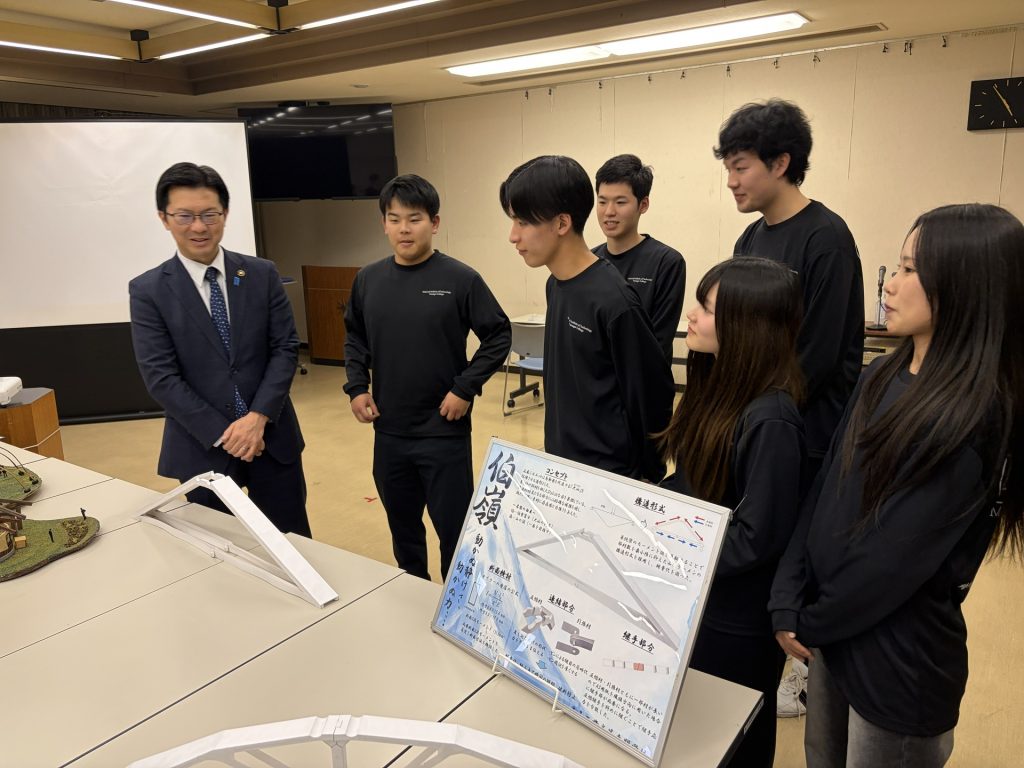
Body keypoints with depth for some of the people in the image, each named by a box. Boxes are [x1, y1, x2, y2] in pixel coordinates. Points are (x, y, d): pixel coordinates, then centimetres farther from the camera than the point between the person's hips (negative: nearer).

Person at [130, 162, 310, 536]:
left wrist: (258, 416, -13)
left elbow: (286, 347, -1)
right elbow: (160, 377, -8)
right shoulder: (148, 290, -4)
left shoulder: (262, 274, 2)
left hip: (272, 435, 2)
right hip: (203, 447, -1)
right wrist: (222, 433, -13)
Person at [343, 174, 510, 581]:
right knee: (403, 527, 20)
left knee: (454, 531, 6)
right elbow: (354, 338, 15)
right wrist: (356, 387, 2)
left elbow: (498, 336, -6)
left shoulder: (460, 279, -11)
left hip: (444, 431, -4)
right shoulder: (368, 279, 3)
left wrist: (465, 388, -13)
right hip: (388, 431, 5)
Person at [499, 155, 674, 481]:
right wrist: (557, 460, 16)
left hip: (607, 475, -7)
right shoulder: (555, 285, 3)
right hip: (560, 465, 8)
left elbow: (652, 397, -15)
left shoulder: (613, 301, -22)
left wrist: (648, 476, -6)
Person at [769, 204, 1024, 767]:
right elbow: (825, 491, 0)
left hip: (898, 660, -6)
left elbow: (897, 557, -22)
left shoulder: (974, 416, -23)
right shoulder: (883, 378, 1)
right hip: (833, 630, 7)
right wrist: (788, 600, -6)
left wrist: (812, 620, -9)